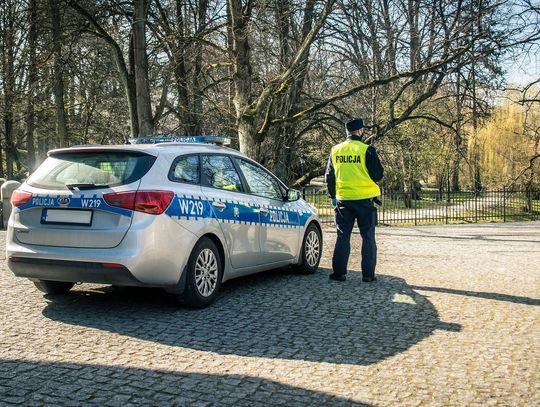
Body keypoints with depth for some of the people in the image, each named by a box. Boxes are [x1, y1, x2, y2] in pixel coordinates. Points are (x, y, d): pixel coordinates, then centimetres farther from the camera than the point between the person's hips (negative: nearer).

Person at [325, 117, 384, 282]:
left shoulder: (335, 150, 4)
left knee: (343, 236, 10)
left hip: (343, 200, 3)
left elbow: (329, 176, 10)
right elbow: (378, 174, -6)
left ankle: (338, 272, 9)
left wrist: (333, 196, 20)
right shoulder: (367, 150, -10)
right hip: (364, 199, -3)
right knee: (368, 237, 7)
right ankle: (368, 274, 8)